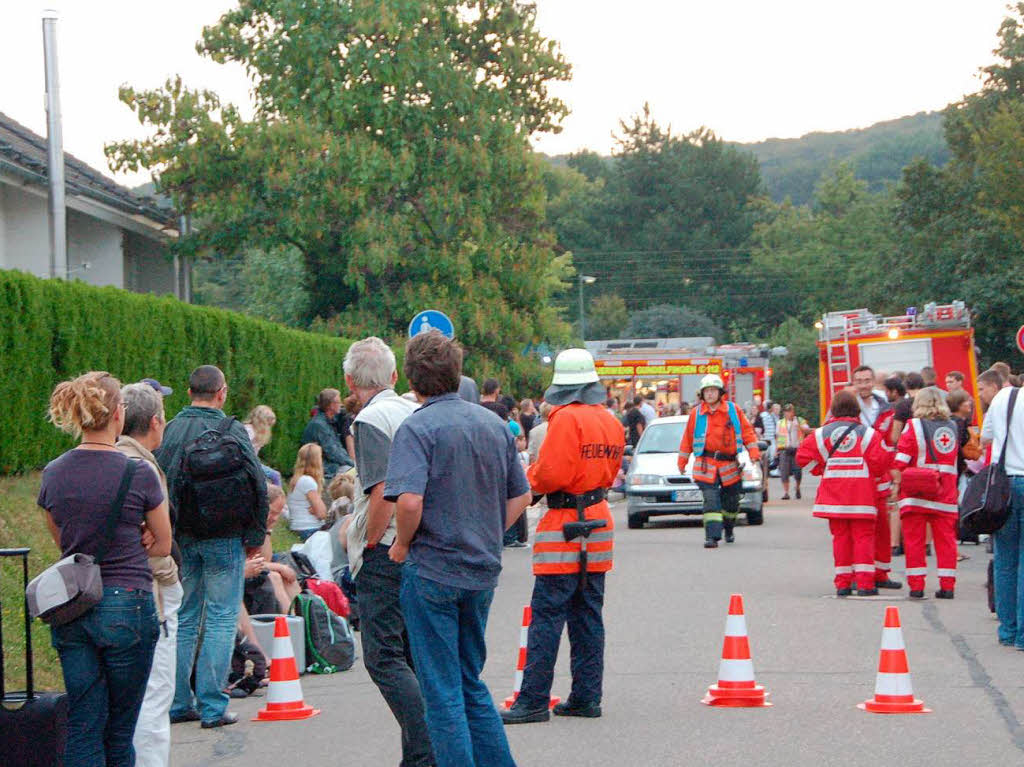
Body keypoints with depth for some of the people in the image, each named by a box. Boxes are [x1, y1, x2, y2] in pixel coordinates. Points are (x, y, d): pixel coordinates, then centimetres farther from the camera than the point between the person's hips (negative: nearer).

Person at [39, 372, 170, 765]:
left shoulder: (53, 474, 2)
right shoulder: (139, 473, -10)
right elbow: (163, 545, 2)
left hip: (69, 610, 4)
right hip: (126, 605, -4)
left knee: (82, 728, 7)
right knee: (120, 731, 7)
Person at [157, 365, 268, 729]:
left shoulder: (168, 431, 1)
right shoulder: (231, 431, -9)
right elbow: (257, 484, -9)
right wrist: (256, 534, 2)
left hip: (180, 539, 4)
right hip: (223, 537, -4)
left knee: (183, 619, 13)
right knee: (221, 619, 1)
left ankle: (179, 702, 15)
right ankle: (212, 706, -2)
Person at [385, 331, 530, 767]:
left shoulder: (418, 427, -13)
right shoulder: (495, 425, 8)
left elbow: (409, 500, -25)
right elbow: (521, 496, 13)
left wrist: (403, 543, -8)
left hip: (433, 573, -6)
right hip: (483, 571, 6)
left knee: (442, 692, 1)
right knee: (471, 684, 19)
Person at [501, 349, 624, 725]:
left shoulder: (567, 419, -14)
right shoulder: (610, 421, 10)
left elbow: (550, 475, -19)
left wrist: (530, 477, 1)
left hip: (564, 526, -8)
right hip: (599, 522, 8)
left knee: (547, 616, -6)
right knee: (588, 616, 12)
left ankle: (533, 700, -6)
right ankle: (586, 697, 14)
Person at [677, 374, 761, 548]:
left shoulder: (733, 410, 3)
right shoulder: (697, 414, 3)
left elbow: (747, 431, 5)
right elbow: (687, 439, 10)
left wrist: (754, 452, -5)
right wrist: (682, 462, 11)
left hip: (729, 464, 2)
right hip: (706, 465, -2)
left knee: (731, 501, 14)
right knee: (711, 500, -15)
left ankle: (728, 530, 39)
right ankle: (712, 536, -19)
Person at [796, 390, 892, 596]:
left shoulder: (822, 433, 3)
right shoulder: (867, 433, -3)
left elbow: (803, 456, -1)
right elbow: (880, 462, -7)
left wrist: (822, 470, 10)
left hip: (833, 494, 2)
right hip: (861, 495, -2)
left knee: (840, 536, 8)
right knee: (863, 536, 2)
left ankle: (843, 583, 7)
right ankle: (864, 583, -5)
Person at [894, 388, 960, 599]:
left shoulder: (914, 426, -6)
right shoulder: (952, 427, 6)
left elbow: (901, 461, -9)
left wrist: (898, 483, 0)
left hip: (915, 492, -3)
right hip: (945, 494, 3)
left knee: (914, 540, 3)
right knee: (945, 539, 8)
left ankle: (916, 586, 1)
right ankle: (947, 586, 5)